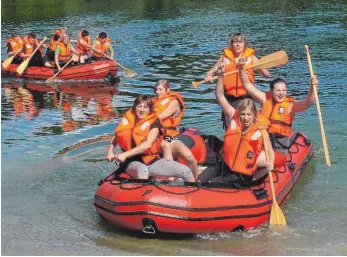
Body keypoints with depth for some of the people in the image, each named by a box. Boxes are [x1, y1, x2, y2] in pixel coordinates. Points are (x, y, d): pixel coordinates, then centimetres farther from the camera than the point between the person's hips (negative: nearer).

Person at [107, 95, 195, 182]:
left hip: (152, 161, 1)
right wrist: (110, 152, -9)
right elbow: (114, 139, 11)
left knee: (185, 171, -13)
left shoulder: (154, 122, -5)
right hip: (133, 163, -1)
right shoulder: (127, 121, 2)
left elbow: (148, 144, -18)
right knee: (142, 170, -40)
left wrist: (126, 154, -25)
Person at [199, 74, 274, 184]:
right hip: (224, 165, 4)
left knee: (211, 183, -18)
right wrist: (221, 76, -15)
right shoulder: (234, 118, -4)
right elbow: (220, 96, -5)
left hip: (241, 175, -4)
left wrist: (270, 163, -25)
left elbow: (270, 151, -3)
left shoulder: (261, 131, -13)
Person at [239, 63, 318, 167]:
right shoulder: (265, 99, 6)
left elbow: (307, 103, -21)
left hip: (279, 146, -2)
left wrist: (312, 88, -39)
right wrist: (241, 68, -5)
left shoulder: (291, 104, -4)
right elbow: (248, 85, 6)